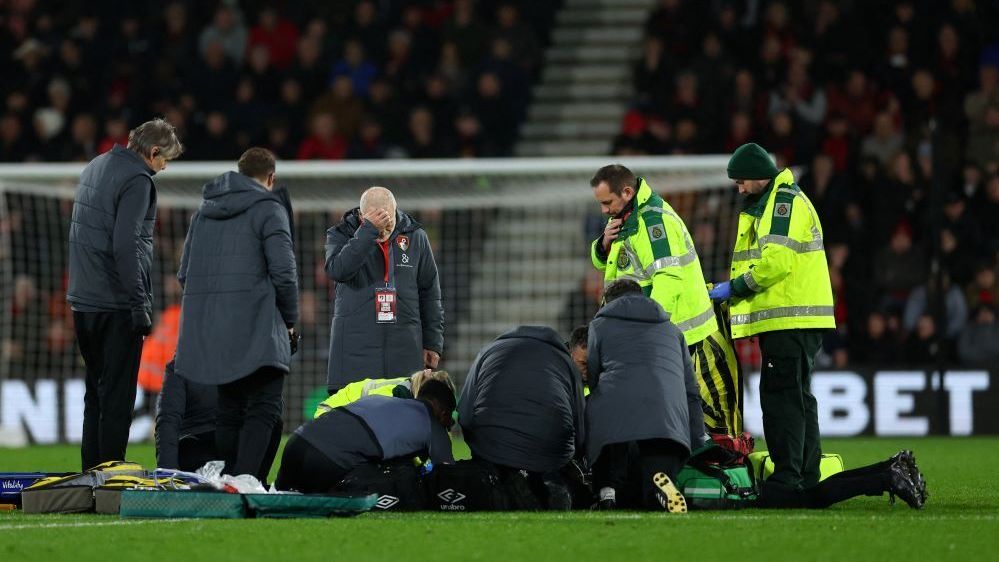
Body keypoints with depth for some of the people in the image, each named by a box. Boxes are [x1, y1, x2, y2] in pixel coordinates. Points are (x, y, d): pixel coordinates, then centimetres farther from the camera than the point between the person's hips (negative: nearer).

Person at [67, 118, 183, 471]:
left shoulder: (94, 168, 15)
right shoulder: (136, 180, -14)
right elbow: (126, 246, -22)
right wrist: (140, 306, -18)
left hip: (83, 300, 9)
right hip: (116, 305, -9)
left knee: (95, 391, 16)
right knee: (117, 395, -4)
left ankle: (90, 472, 19)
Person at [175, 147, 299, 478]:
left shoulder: (205, 211, 18)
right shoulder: (268, 209, -2)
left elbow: (184, 274, 19)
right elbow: (283, 273, -9)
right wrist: (290, 322, 3)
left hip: (211, 333, 6)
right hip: (256, 328, -6)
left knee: (229, 412, 12)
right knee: (263, 411, -8)